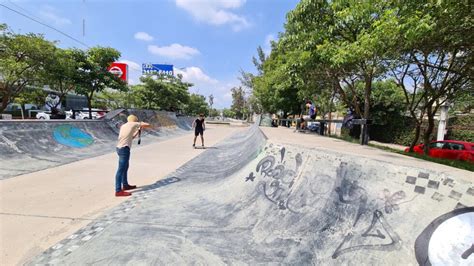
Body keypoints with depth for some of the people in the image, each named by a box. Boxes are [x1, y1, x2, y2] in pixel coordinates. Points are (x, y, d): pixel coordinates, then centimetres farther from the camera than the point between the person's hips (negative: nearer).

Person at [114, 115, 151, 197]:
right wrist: (142, 125, 20)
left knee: (125, 167, 21)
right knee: (121, 170, -9)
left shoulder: (123, 126, 21)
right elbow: (148, 125, 1)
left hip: (120, 148, 9)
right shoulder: (134, 124, 0)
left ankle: (125, 185, 35)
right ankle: (118, 191, -6)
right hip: (124, 149, -9)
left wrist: (138, 131, 29)